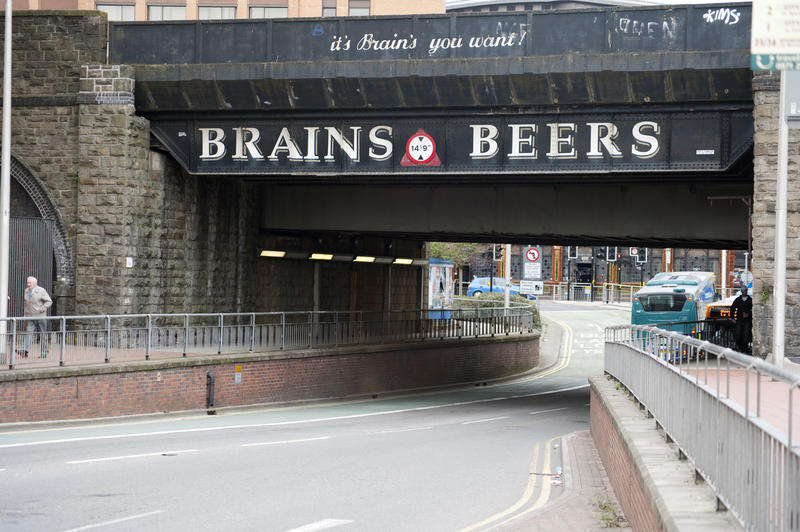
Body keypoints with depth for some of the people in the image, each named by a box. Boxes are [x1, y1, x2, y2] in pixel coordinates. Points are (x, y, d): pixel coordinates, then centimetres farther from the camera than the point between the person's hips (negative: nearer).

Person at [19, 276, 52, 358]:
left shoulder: (41, 291, -6)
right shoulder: (26, 291, 9)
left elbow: (49, 301, -5)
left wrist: (42, 309, -17)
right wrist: (25, 314, 15)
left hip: (40, 317, -4)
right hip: (30, 318, 4)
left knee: (43, 334, 3)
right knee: (29, 332, -12)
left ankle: (44, 352, 10)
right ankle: (25, 351, -23)